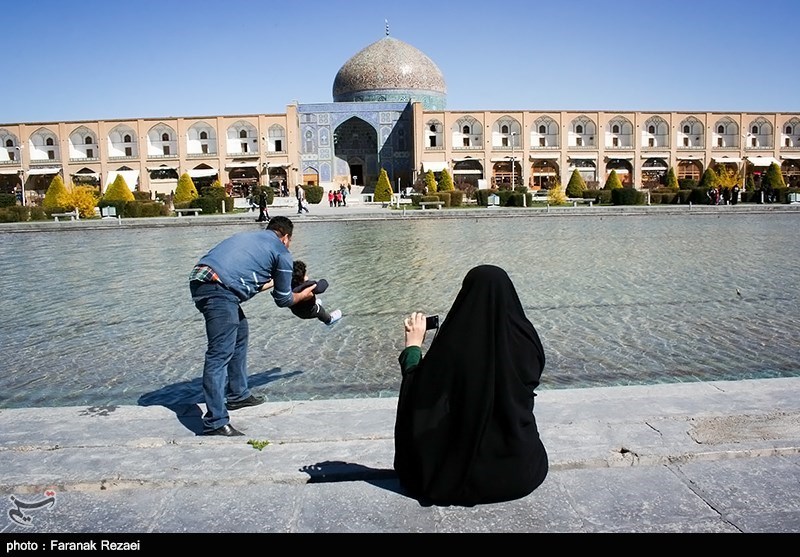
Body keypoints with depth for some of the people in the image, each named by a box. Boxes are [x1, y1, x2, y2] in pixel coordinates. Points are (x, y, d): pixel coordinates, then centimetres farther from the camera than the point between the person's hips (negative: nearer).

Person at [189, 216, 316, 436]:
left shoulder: (250, 236, 28)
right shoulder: (282, 253, 8)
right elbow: (283, 300, 15)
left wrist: (274, 280, 50)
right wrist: (302, 295, 34)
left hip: (200, 279, 9)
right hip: (217, 289, -9)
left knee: (240, 332, 23)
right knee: (221, 352, -10)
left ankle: (238, 395, 34)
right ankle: (215, 422, -11)